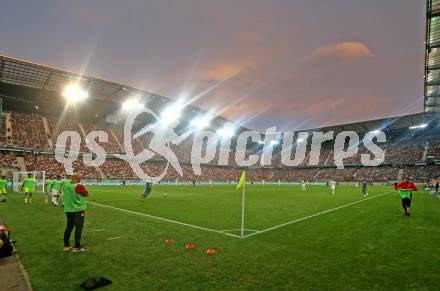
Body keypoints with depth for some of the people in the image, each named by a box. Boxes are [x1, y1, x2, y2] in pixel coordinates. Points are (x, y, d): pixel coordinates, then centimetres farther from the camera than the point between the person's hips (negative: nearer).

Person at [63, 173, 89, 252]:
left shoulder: (66, 184, -1)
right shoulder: (78, 186, -20)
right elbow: (86, 194, -8)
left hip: (68, 210, 7)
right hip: (78, 210, -7)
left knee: (69, 227, 17)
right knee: (78, 228, 2)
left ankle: (66, 245, 27)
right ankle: (77, 247, 8)